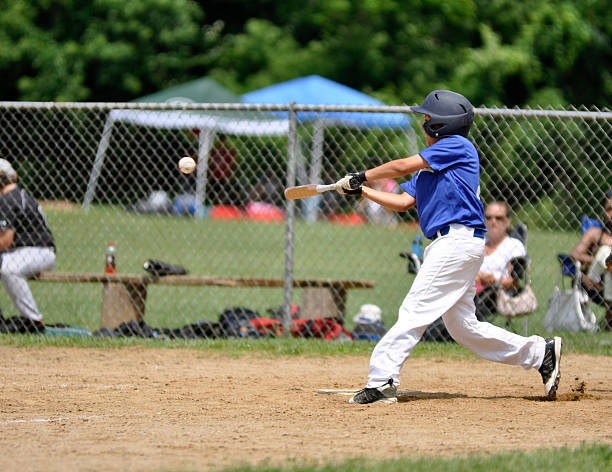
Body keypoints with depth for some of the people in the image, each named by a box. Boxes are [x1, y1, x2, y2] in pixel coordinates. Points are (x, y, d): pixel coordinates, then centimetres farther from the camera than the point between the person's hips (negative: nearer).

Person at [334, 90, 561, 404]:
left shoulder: (457, 146, -5)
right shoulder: (430, 167, 23)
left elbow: (404, 166, -10)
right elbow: (403, 202, 17)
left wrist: (362, 176, -1)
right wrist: (361, 190, 9)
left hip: (458, 240, -10)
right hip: (448, 245, 10)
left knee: (415, 310, -14)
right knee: (463, 327, 11)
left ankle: (381, 382, -18)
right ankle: (541, 352, 17)